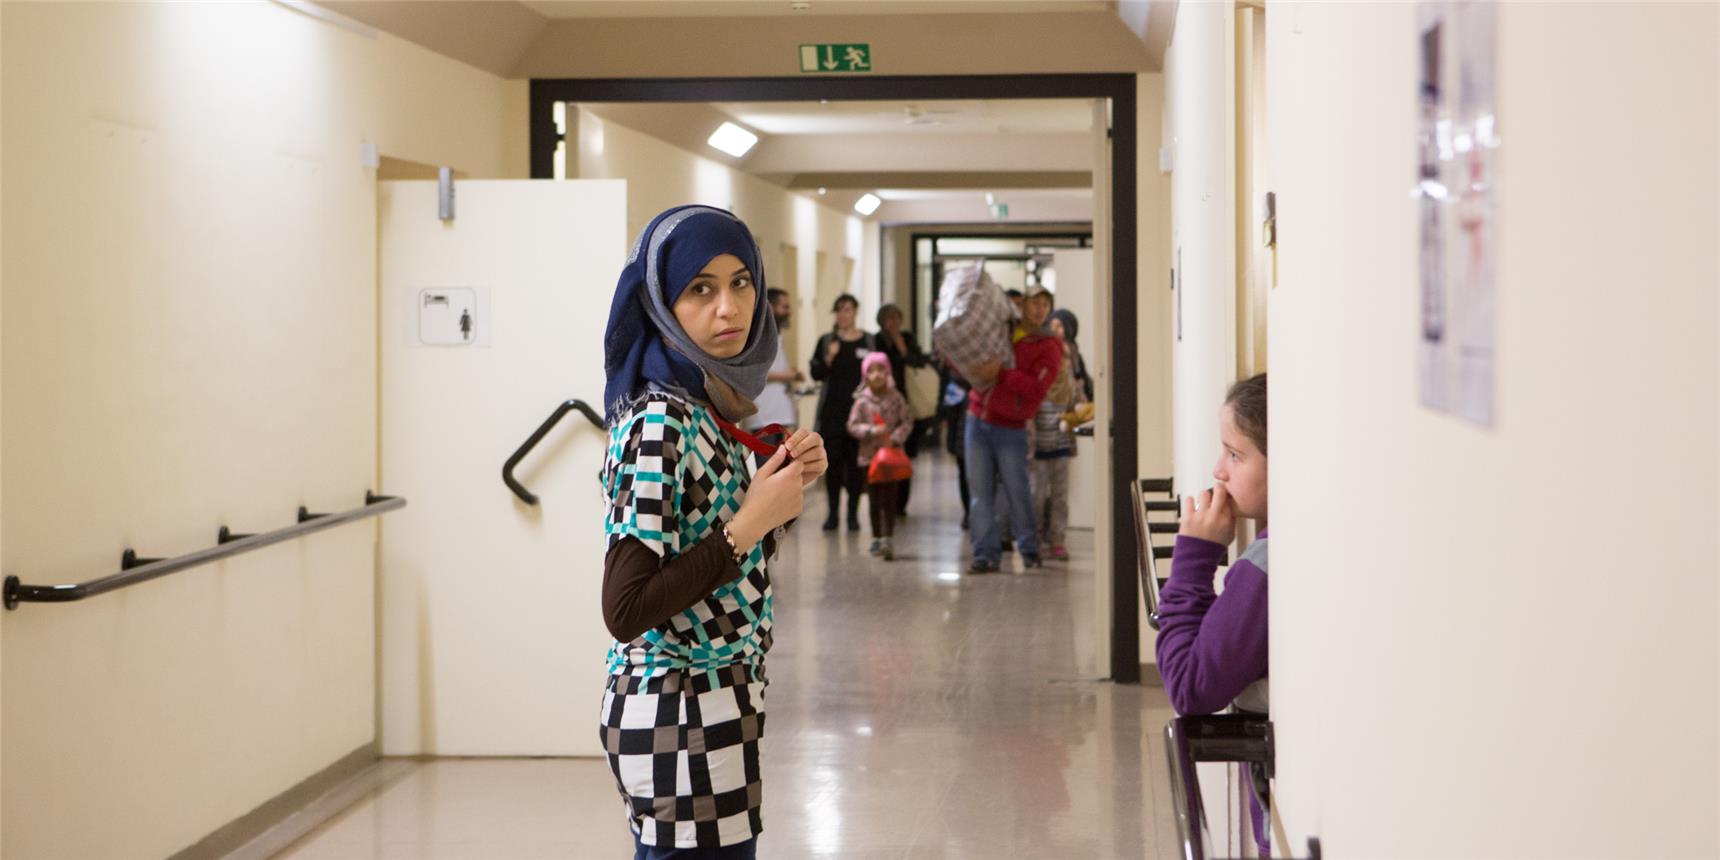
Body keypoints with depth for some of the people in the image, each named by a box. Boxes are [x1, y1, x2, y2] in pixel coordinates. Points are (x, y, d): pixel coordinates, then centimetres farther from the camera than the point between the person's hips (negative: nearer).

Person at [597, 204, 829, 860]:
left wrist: (787, 483, 1)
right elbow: (625, 610, -23)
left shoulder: (710, 405, 6)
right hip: (681, 714, -9)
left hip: (719, 700, 9)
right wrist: (750, 523, -21)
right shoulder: (658, 425, -20)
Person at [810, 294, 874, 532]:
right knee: (833, 461, -2)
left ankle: (853, 512, 8)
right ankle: (833, 511, 6)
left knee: (856, 462, 1)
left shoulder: (869, 342, 6)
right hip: (832, 409, 0)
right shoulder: (826, 341, 6)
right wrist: (828, 358, -15)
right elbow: (816, 374, 2)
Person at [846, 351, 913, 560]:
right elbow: (852, 425, -3)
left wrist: (896, 437, -16)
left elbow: (907, 420, -2)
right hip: (869, 455, 1)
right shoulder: (862, 401, -3)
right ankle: (876, 537, 20)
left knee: (889, 498, -5)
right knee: (874, 499, 10)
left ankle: (887, 538, -6)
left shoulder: (895, 397, -3)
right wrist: (871, 431, -18)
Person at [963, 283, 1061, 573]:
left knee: (1016, 491, 1)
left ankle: (1029, 550, 19)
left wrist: (1001, 373, -25)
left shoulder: (1047, 348, -2)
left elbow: (1035, 388, -18)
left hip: (1010, 428, -3)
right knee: (980, 491, -1)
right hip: (978, 421, 4)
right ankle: (986, 554, 3)